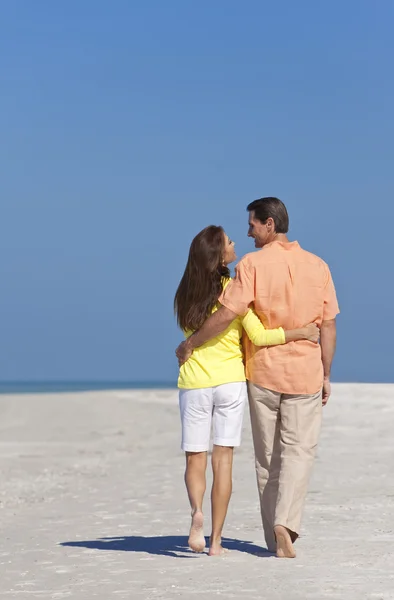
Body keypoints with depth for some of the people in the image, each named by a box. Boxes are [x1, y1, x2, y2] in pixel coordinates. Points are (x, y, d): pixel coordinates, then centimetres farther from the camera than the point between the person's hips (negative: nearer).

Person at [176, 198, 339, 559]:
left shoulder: (253, 265, -10)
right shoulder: (317, 266, 0)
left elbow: (226, 315, -17)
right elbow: (328, 326, 1)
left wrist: (191, 344, -4)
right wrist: (326, 375, 9)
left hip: (262, 371, -1)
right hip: (305, 373, 1)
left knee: (268, 456, 10)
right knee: (298, 451, 4)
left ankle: (275, 538, 14)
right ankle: (285, 523, -17)